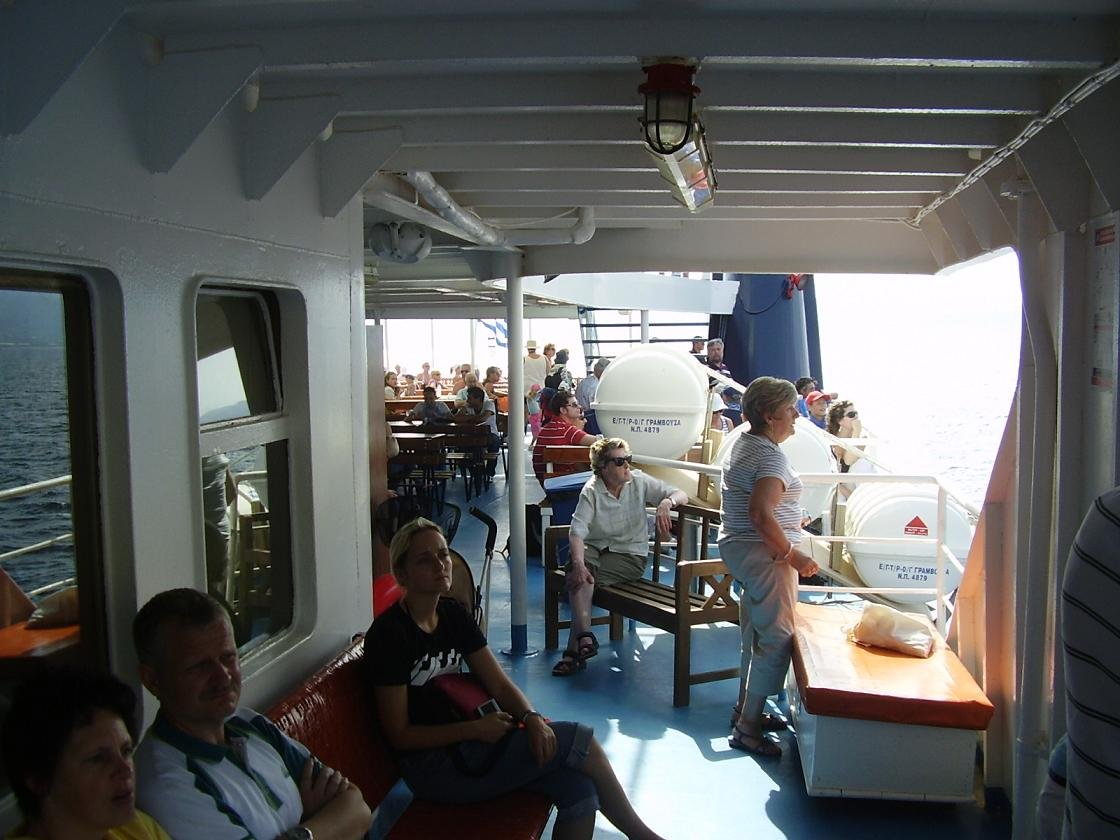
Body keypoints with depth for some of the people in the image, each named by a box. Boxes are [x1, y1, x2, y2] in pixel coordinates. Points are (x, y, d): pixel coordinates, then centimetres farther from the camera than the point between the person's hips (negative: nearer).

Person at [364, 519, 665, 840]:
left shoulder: (452, 613, 6)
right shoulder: (390, 634, -16)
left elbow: (499, 684, 4)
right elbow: (399, 735, -14)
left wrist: (531, 717, -16)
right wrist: (476, 729, -20)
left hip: (464, 740, 7)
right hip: (432, 766, -7)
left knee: (579, 786, -16)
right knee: (582, 741, -12)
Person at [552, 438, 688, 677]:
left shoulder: (639, 482, -3)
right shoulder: (592, 490, -8)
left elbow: (681, 495, -2)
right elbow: (577, 531, -21)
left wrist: (666, 503, -27)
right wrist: (578, 563, -39)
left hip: (630, 554, -1)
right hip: (595, 548, 1)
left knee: (580, 579, -28)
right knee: (577, 568, -34)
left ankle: (574, 648, -21)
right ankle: (584, 635, -37)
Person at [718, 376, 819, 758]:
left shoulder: (744, 443, 11)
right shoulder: (771, 456, -21)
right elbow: (760, 515, -32)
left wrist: (790, 520, 30)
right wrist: (793, 555, -24)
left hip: (739, 548, 11)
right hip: (765, 555, -11)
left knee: (756, 635, 20)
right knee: (776, 639, -5)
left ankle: (746, 709, 33)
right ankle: (747, 728, 0)